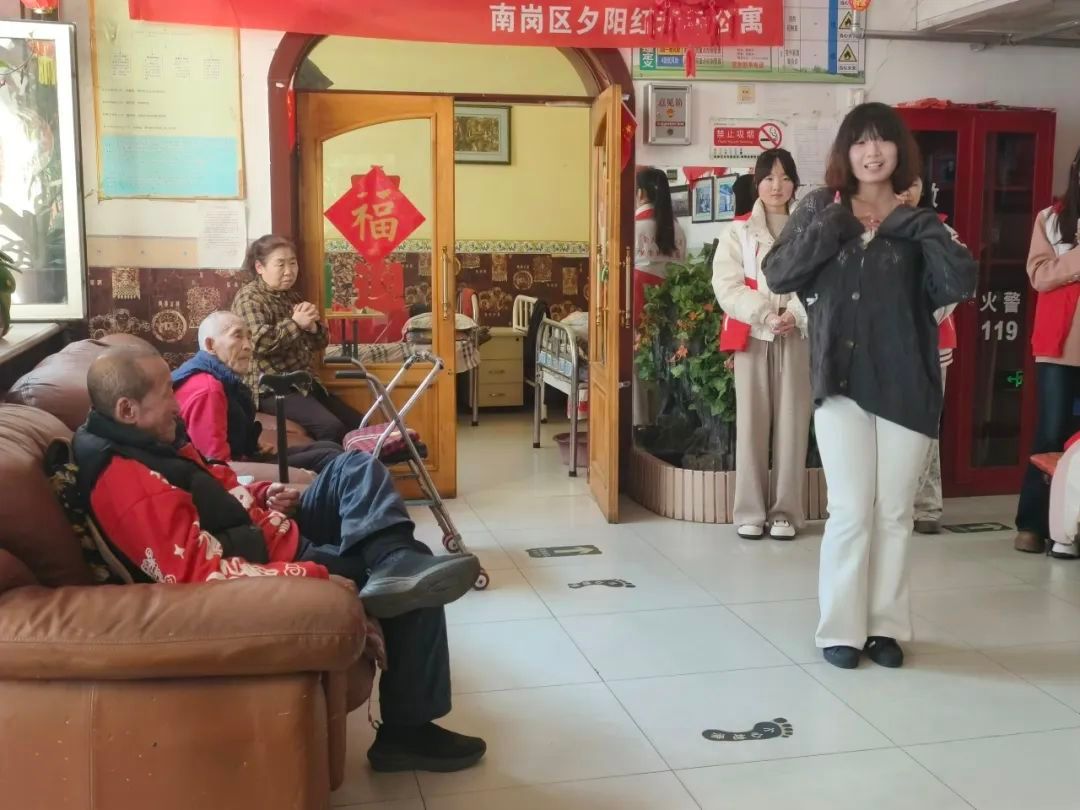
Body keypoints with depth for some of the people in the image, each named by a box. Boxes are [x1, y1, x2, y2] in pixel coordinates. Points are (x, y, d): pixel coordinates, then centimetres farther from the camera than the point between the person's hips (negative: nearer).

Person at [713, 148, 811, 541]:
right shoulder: (739, 232, 8)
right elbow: (727, 286, -3)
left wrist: (795, 315, -19)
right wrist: (765, 316, -15)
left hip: (797, 338, 0)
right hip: (752, 336, 0)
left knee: (791, 423, 1)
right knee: (751, 422, 0)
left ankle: (786, 511, 9)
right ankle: (750, 511, 7)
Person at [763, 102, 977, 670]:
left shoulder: (918, 221, 6)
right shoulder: (822, 209, 5)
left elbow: (962, 284, -8)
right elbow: (777, 275, -6)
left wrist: (919, 226, -15)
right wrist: (831, 226, -14)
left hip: (906, 385, 1)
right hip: (841, 382, -1)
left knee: (895, 512, 8)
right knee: (850, 511, -2)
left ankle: (887, 624, 20)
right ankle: (842, 628, 11)